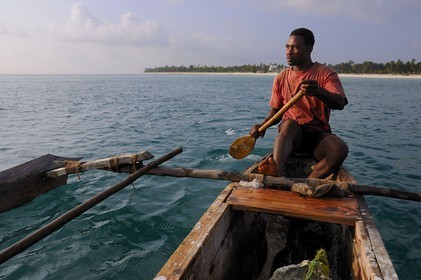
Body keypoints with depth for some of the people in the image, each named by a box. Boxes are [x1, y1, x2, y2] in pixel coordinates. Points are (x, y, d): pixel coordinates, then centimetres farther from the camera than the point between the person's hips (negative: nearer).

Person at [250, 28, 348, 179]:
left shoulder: (325, 73, 2)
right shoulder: (281, 78, 12)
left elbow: (340, 103, -14)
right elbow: (276, 111, 13)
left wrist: (319, 91, -36)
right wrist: (263, 125, -9)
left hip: (318, 134, 0)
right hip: (290, 133, 1)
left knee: (340, 148, -30)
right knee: (289, 123, -35)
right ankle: (276, 171, -59)